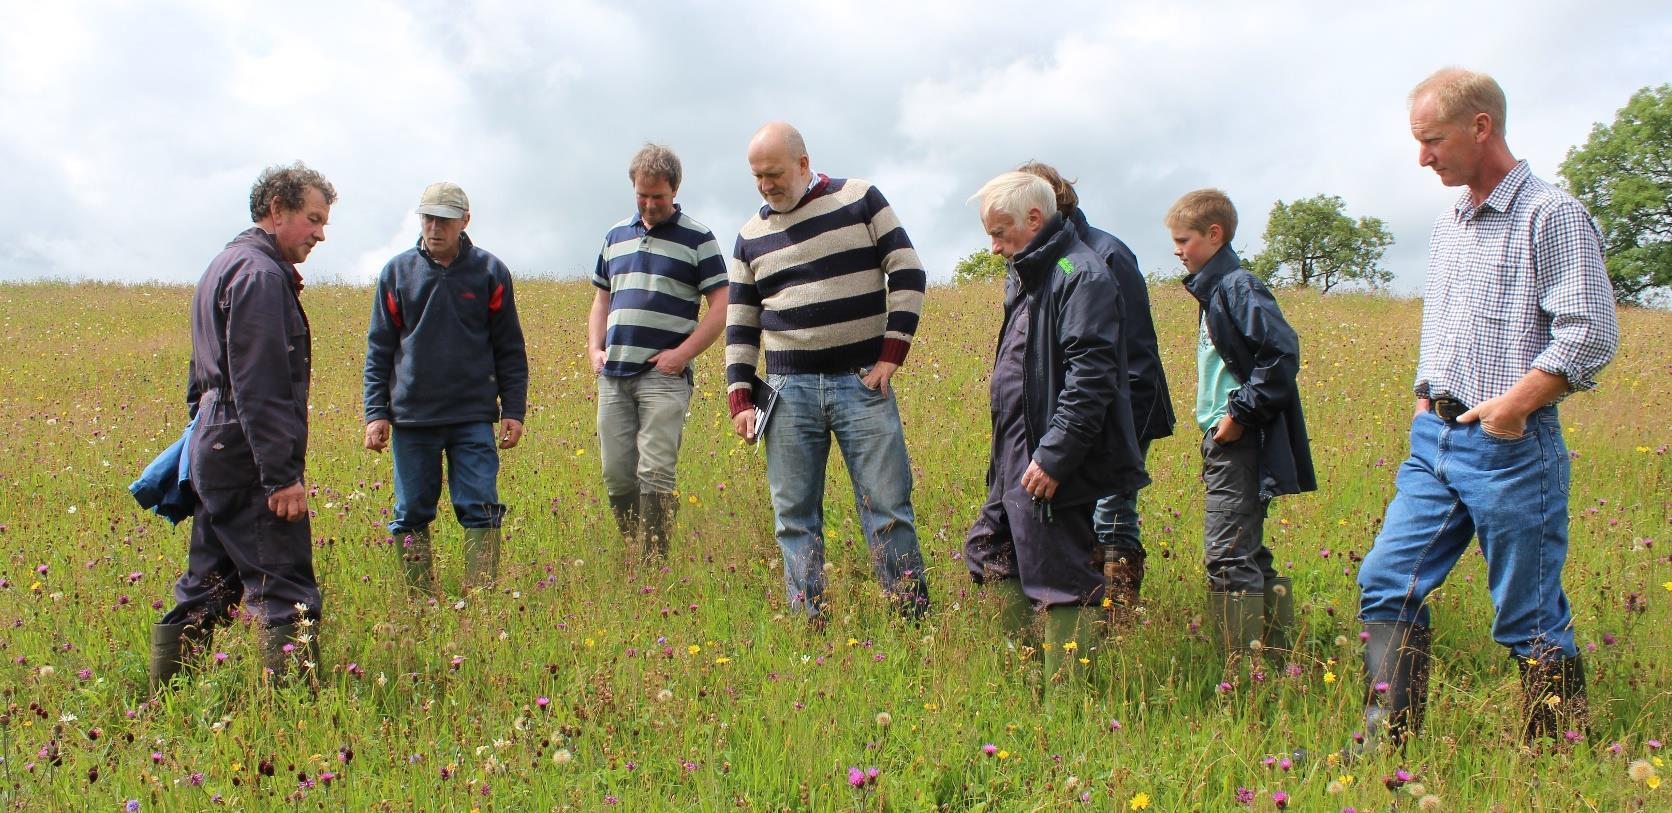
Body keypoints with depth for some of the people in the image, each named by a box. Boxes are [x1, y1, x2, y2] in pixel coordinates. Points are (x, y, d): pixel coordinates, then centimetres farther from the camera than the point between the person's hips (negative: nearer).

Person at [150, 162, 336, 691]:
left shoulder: (225, 265, 19)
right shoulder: (260, 275, -15)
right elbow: (259, 386, -22)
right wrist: (282, 476, -23)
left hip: (215, 454, 10)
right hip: (250, 462, -10)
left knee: (205, 592, 15)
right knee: (288, 597, -8)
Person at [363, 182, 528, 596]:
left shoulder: (490, 272, 3)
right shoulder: (397, 272, 6)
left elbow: (510, 350, 7)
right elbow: (379, 350, 9)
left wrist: (513, 410, 2)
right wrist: (376, 413, 2)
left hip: (474, 417, -1)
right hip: (411, 418, 2)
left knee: (481, 510, -4)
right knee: (411, 514, 7)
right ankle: (420, 602, 17)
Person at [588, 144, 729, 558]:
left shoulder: (698, 239, 1)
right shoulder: (616, 236, 16)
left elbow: (720, 307, -3)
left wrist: (683, 354, -12)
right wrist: (594, 348, 8)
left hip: (664, 375, -5)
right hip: (613, 376, 5)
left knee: (655, 475, -10)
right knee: (617, 476, 5)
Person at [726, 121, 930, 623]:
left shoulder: (859, 199, 2)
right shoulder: (751, 236, 10)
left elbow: (907, 274, -1)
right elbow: (740, 325, 11)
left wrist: (893, 353, -8)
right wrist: (740, 399, 2)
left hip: (863, 381, -3)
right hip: (789, 389, 3)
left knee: (888, 505, -3)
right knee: (794, 515, 4)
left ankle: (915, 621, 6)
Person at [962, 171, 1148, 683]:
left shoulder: (1082, 276, -15)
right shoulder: (1031, 279, 16)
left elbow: (1091, 376, -24)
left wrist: (1053, 457, -26)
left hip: (1053, 468, -11)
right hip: (1015, 464, 11)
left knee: (1062, 583, -3)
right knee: (987, 555, 16)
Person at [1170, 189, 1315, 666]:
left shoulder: (1238, 287, -13)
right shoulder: (1213, 289, 17)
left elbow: (1283, 353, -23)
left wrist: (1241, 413, -20)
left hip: (1241, 445, -10)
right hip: (1227, 444, 11)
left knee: (1228, 558, -9)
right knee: (1246, 555, 15)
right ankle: (1277, 656, 24)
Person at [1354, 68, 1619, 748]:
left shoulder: (1552, 216, -8)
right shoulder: (1448, 225, 16)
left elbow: (1592, 333, -15)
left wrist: (1517, 402, -21)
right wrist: (1425, 401, 14)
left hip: (1512, 446, -7)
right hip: (1433, 439, 8)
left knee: (1530, 620, 1)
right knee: (1387, 583, 2)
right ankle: (1388, 742, 9)